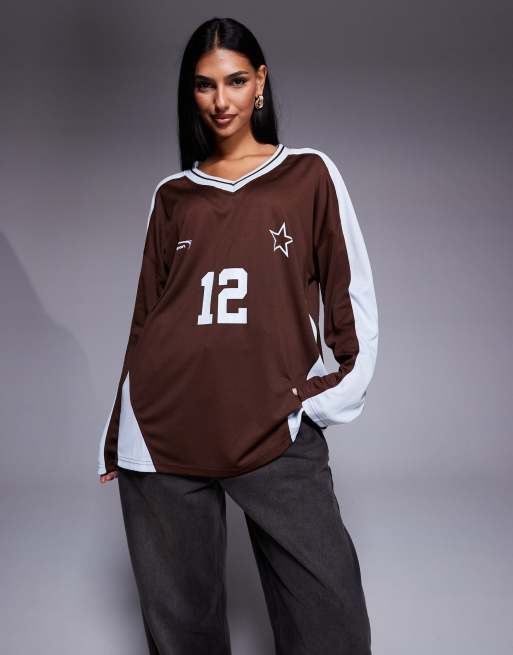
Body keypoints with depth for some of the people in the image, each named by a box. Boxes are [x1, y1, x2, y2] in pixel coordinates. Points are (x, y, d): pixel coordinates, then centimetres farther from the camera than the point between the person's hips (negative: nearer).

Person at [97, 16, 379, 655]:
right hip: (165, 429, 2)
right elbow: (146, 313, 16)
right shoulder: (172, 196, 14)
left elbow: (351, 292, 8)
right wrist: (117, 436, 16)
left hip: (276, 430, -1)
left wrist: (341, 389, -4)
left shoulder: (310, 175, 9)